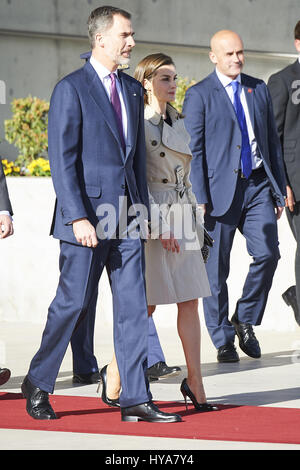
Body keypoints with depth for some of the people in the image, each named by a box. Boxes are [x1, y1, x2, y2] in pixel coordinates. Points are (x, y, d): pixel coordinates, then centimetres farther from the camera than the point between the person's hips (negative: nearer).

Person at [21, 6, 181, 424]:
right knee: (72, 303, 0)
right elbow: (62, 161, -11)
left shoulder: (132, 90, 14)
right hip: (88, 219, -6)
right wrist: (78, 217, -17)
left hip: (127, 219, 6)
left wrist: (143, 211, 13)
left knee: (133, 307, 2)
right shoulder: (71, 90, -7)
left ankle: (135, 400, 4)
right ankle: (38, 385, 19)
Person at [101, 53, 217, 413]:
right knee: (146, 304, -3)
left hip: (182, 219, 7)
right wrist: (158, 226, -17)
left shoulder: (177, 123, 15)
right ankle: (114, 373, 14)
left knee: (190, 301, 2)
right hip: (151, 217, -7)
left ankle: (195, 384, 3)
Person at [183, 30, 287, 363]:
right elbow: (194, 149, -3)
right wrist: (200, 198, -11)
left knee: (267, 254, -10)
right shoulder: (199, 95, 0)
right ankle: (223, 341, 11)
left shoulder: (258, 89, 14)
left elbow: (272, 141, 17)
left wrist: (279, 189, 13)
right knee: (216, 269, 0)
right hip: (221, 189, -3)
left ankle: (245, 320, 11)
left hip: (258, 186, 4)